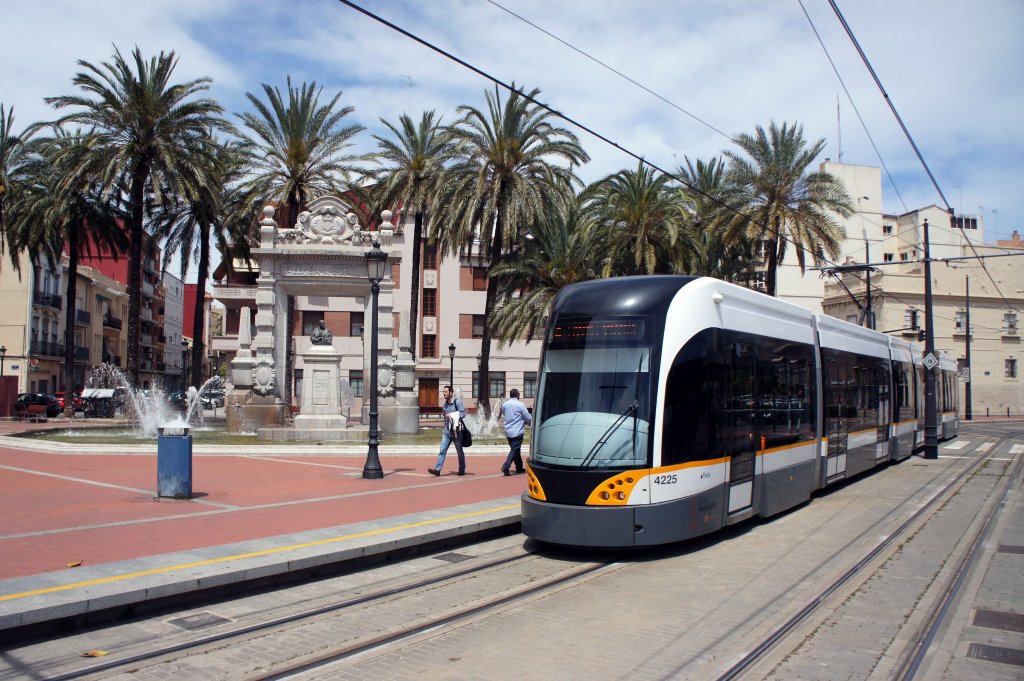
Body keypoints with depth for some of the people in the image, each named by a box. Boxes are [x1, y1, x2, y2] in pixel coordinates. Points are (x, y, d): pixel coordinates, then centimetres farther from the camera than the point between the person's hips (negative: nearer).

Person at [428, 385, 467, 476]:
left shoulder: (457, 402, -9)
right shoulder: (445, 404, 12)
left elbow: (463, 413, -17)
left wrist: (452, 415, -25)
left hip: (456, 431, -6)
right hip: (447, 431, 6)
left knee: (460, 452, 7)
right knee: (442, 450, -7)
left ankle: (462, 470, 21)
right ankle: (437, 469, -14)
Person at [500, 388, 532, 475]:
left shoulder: (504, 405, 5)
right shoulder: (520, 405, -11)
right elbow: (528, 419, -6)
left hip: (508, 431, 6)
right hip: (517, 431, -6)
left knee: (515, 449, 17)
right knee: (515, 450, -5)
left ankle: (519, 468, 25)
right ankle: (506, 467, -18)